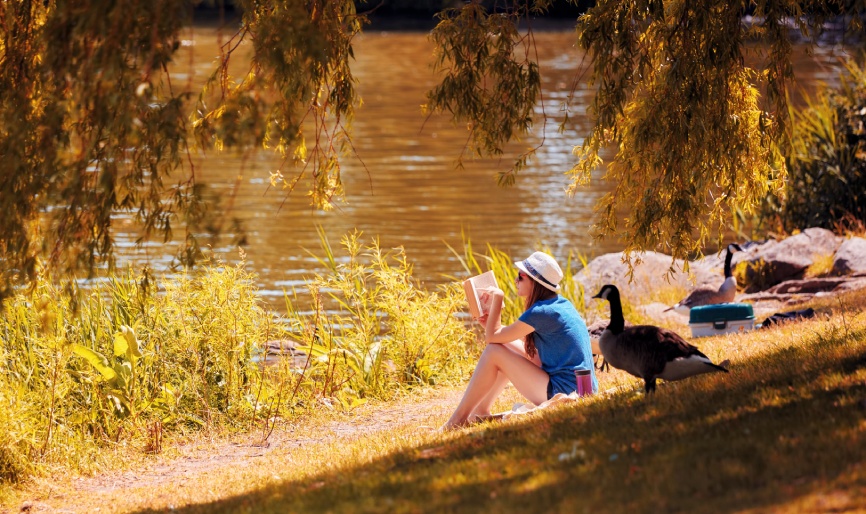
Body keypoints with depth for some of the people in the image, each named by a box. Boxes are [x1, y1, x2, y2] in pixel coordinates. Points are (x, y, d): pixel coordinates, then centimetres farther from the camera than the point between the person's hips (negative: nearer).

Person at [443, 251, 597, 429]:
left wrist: (497, 298, 0)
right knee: (508, 346, 18)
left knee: (494, 351, -5)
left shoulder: (540, 312, -17)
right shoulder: (561, 304, 11)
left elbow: (492, 336, -10)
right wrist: (493, 324, 10)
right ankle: (481, 411, 20)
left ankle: (458, 419, 2)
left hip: (562, 393, -10)